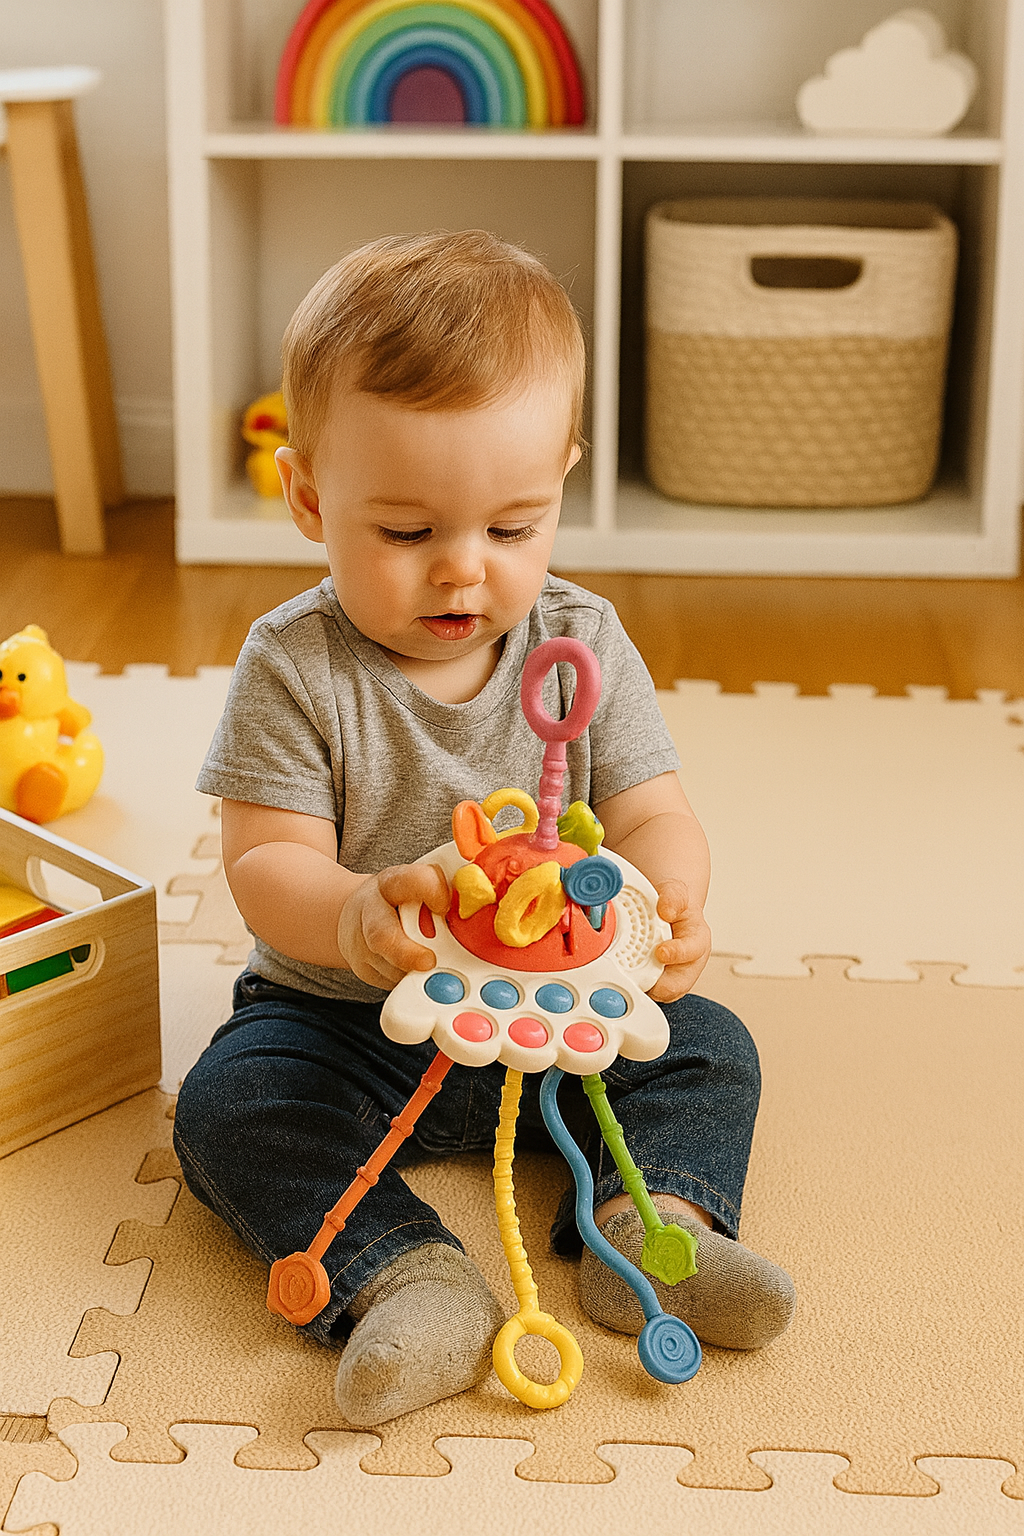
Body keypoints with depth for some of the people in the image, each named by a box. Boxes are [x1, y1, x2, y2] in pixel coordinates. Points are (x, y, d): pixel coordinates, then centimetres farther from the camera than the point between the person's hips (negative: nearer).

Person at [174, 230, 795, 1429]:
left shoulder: (581, 643, -7)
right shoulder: (295, 666, -15)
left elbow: (652, 815, -9)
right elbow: (266, 862, -19)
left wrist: (665, 901, -35)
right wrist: (351, 914, -44)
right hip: (342, 1016, -2)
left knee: (710, 1048, -12)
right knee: (227, 1103, -27)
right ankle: (404, 1279, -39)